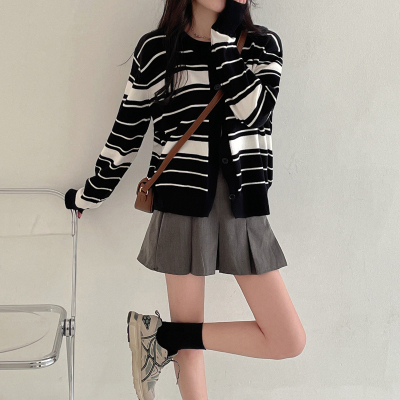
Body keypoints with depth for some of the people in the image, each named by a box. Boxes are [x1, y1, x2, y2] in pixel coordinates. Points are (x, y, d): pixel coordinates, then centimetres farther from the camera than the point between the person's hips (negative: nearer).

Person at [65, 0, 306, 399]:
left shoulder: (263, 44, 5)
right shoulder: (155, 48, 1)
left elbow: (253, 111, -14)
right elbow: (127, 130, 8)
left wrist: (225, 37, -10)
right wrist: (91, 196, 14)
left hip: (244, 208, 3)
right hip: (183, 207, -2)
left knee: (290, 341, 1)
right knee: (188, 348, 3)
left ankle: (162, 335, 11)